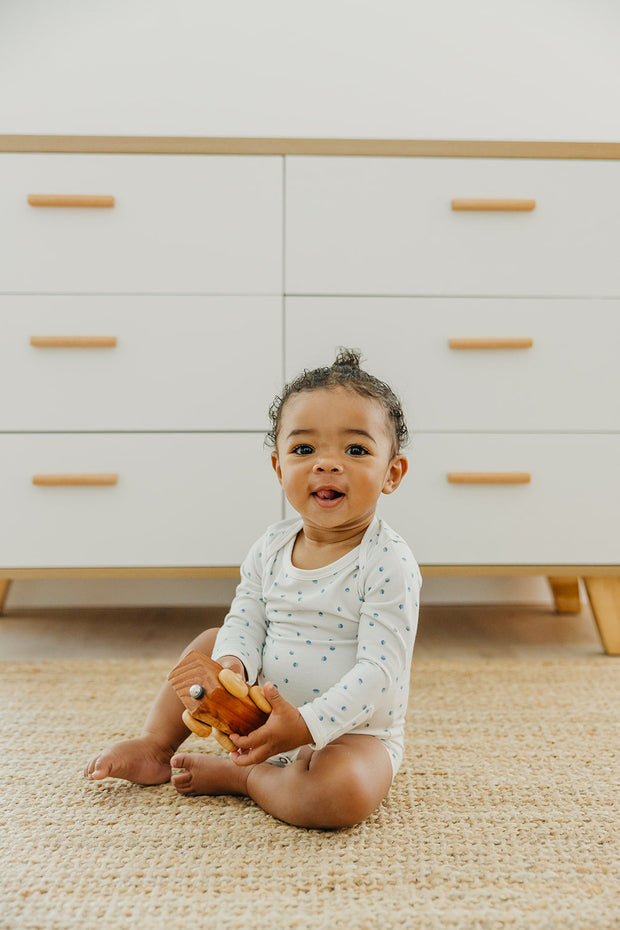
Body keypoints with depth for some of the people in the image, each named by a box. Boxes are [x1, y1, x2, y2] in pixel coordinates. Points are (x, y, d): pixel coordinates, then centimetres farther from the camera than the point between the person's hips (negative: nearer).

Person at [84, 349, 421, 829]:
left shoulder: (389, 563, -22)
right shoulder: (270, 549, -3)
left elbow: (380, 671, -25)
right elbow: (245, 621, 1)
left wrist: (306, 725, -35)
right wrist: (232, 665, -23)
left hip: (353, 731, -5)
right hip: (268, 712, 6)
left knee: (343, 793, -33)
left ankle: (235, 775, -8)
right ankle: (156, 746, 16)